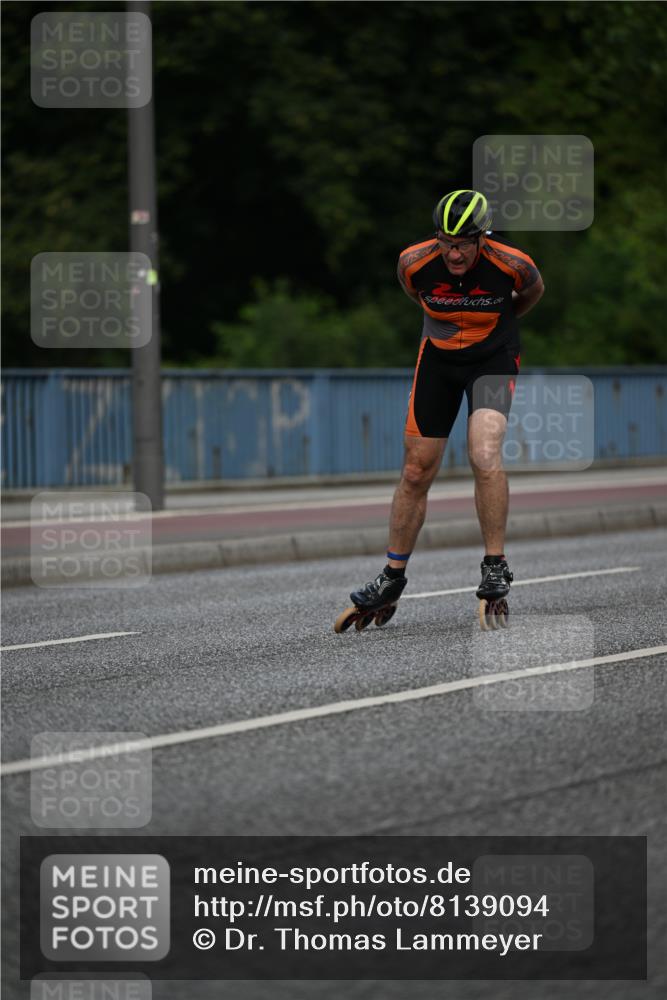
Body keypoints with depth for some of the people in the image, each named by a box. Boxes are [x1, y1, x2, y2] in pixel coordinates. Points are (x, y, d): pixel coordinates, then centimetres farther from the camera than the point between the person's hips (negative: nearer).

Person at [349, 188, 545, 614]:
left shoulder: (511, 263, -24)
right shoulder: (414, 262, -20)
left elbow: (533, 291, 2)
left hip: (493, 358, -2)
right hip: (438, 358, 2)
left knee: (485, 454, -26)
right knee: (416, 473, 5)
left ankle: (496, 565, -14)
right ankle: (393, 576, 19)